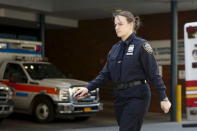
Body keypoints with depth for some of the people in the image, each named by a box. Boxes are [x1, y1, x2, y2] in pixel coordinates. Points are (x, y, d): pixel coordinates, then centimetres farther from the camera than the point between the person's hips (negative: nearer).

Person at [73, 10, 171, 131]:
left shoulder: (141, 45, -6)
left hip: (137, 95, -7)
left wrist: (163, 98, -11)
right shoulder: (115, 48, 13)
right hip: (119, 96, 7)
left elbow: (154, 74, -9)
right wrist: (88, 88, 0)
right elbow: (105, 75, 13)